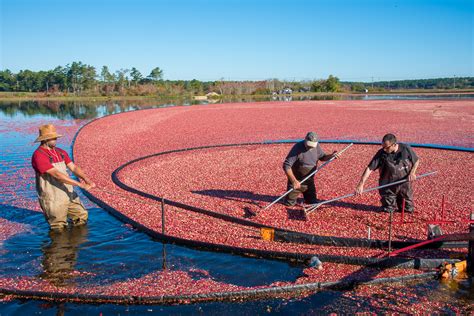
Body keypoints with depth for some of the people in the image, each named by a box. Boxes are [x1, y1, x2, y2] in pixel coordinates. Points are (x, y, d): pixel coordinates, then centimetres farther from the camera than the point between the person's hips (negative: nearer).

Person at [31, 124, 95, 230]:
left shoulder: (61, 152, 8)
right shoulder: (39, 155, -19)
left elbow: (73, 167, 2)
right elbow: (56, 174, -27)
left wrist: (86, 179, -19)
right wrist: (80, 184, -30)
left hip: (68, 194, 7)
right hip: (52, 197, -7)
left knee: (82, 216, 11)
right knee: (59, 227, 4)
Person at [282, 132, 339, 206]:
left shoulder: (316, 146, -8)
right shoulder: (297, 148, -26)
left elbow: (322, 157, 11)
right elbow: (286, 166, -29)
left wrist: (331, 156, -11)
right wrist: (294, 181, -35)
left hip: (309, 181, 5)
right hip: (296, 181, -5)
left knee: (313, 202, 15)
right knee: (289, 203, 5)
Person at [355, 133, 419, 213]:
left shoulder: (406, 149, -15)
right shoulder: (381, 153, -18)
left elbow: (416, 161, 3)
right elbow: (369, 168, -20)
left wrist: (412, 172, -15)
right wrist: (361, 184, -28)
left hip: (405, 184, 1)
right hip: (389, 187, -1)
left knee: (408, 209, 10)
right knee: (388, 210, 6)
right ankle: (390, 206, 38)